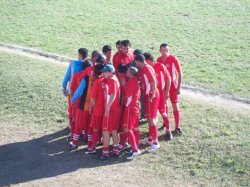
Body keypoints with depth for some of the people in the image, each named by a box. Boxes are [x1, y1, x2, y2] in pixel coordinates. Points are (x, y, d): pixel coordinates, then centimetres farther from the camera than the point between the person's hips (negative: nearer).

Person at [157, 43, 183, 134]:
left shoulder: (173, 59, -16)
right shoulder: (159, 60, -2)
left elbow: (180, 73, -12)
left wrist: (179, 87, -15)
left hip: (172, 85, -4)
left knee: (175, 106, -1)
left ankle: (177, 126, 7)